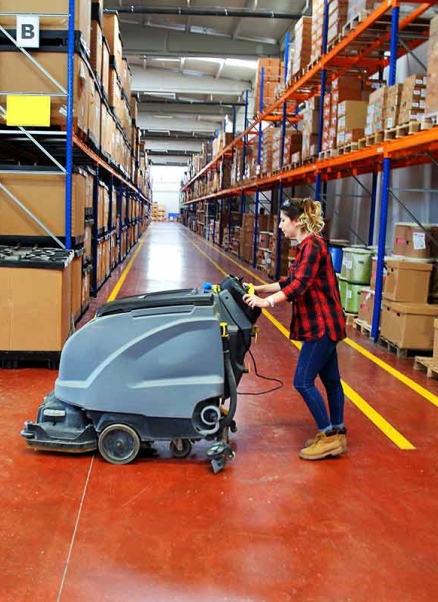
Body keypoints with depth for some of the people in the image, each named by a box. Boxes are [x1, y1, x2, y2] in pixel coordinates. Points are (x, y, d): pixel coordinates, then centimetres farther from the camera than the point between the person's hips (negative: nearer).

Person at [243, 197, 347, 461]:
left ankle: (330, 436, 3)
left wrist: (266, 302, -30)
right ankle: (337, 434, 24)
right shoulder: (306, 246, 13)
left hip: (323, 324, -10)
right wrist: (261, 288, 14)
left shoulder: (312, 245, -18)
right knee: (330, 379, 14)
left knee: (303, 381, -6)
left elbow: (299, 285, -28)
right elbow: (290, 281, 19)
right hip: (322, 323, 10)